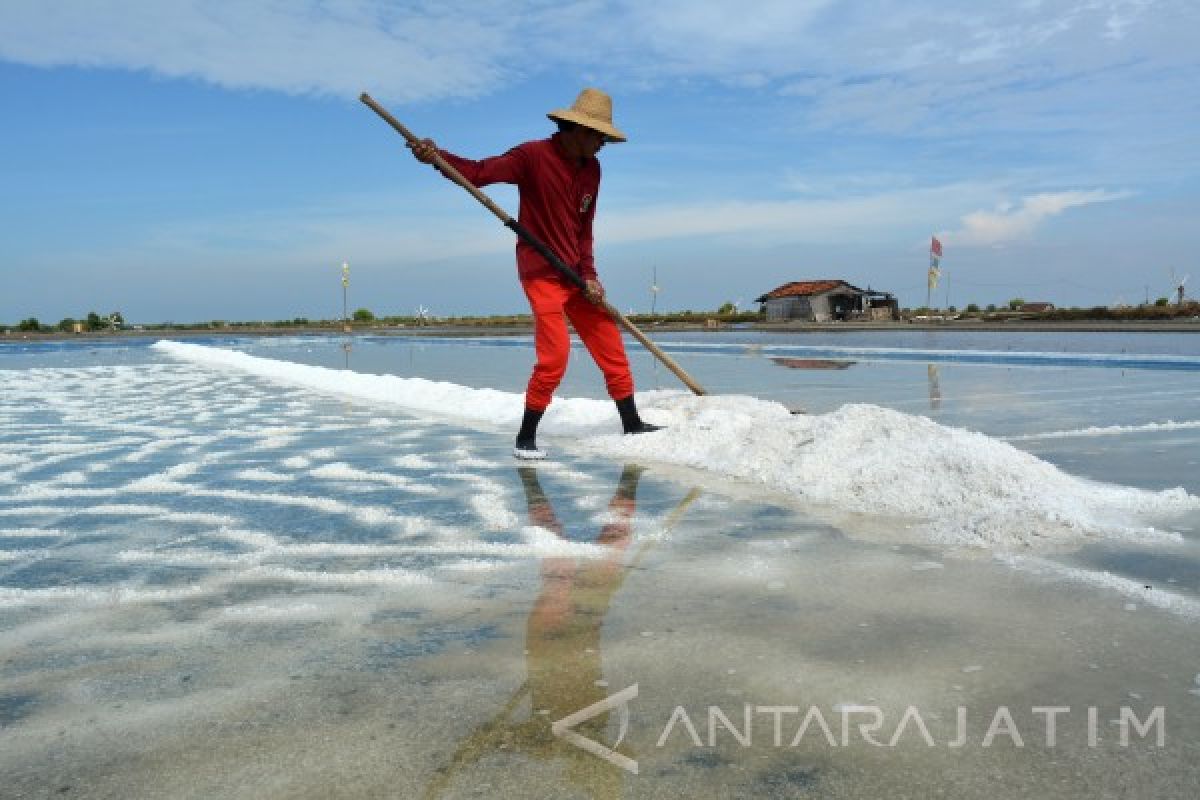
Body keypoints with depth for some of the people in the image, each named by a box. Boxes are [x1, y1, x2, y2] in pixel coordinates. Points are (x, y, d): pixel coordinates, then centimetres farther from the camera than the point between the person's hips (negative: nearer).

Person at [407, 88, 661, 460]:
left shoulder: (592, 169, 7)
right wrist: (437, 156, -39)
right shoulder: (534, 155, -13)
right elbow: (480, 172, -22)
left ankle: (632, 425, 24)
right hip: (541, 274, -7)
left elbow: (583, 228, 9)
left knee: (612, 348, 10)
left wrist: (589, 275, -2)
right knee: (554, 356, -16)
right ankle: (525, 439, 0)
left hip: (576, 275, 7)